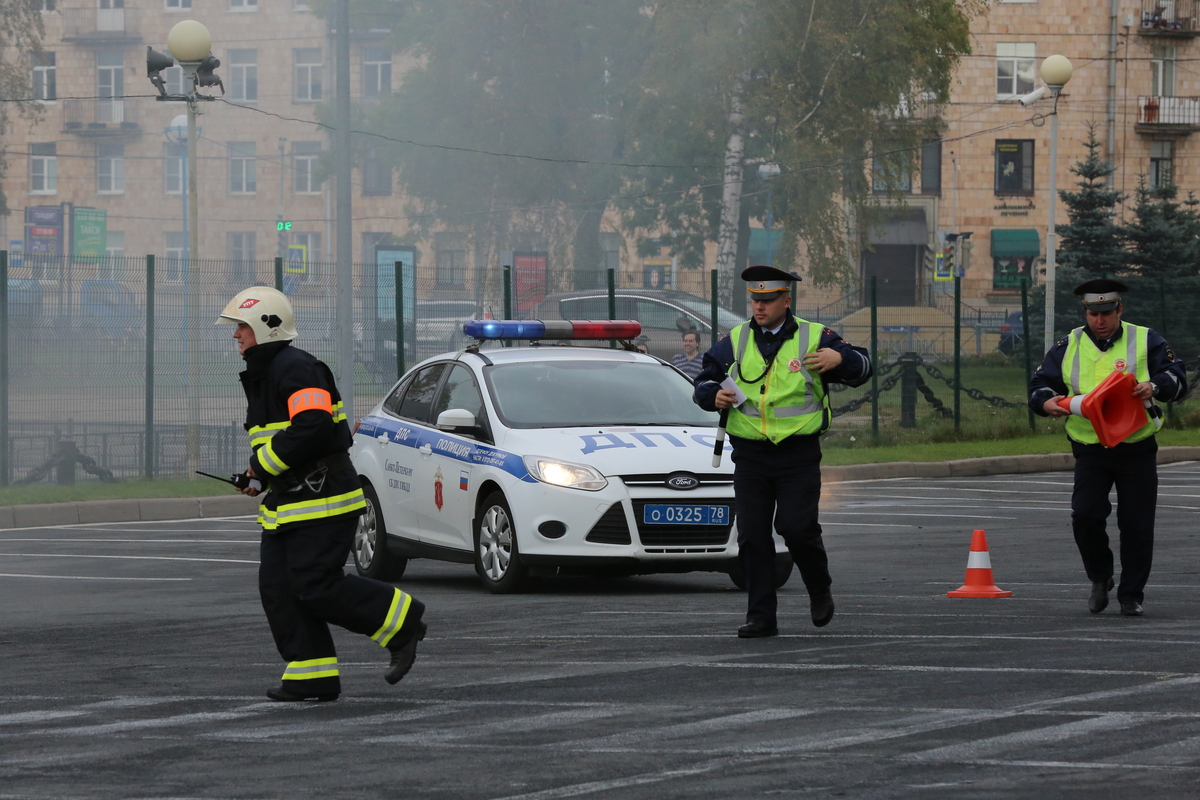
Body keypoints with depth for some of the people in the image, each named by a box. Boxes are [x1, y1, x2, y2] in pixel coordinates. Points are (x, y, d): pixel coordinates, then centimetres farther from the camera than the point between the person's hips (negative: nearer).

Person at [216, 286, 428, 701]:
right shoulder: (260, 375, 18)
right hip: (287, 503, 10)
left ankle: (402, 624, 2)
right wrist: (261, 478, 11)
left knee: (315, 587, -13)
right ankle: (311, 677, 5)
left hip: (322, 501, -10)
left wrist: (263, 464, -20)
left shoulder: (296, 368, -16)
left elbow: (312, 427, -29)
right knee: (278, 587, 3)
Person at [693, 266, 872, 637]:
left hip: (798, 456, -3)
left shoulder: (813, 338, 2)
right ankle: (761, 617, 7)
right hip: (750, 456, 3)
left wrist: (841, 359, -21)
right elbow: (704, 381, 14)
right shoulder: (736, 342, 9)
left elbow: (861, 366, 2)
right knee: (752, 537, 0)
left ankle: (820, 590, 16)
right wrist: (714, 395, -9)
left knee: (797, 528, -12)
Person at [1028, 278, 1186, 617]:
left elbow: (1177, 377, -3)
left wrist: (1154, 387, -25)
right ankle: (1100, 579, 11)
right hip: (1090, 451, 1)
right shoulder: (1068, 347, 7)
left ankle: (1131, 595, 14)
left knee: (1136, 525, 0)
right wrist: (1046, 402, -17)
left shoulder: (1145, 341, 3)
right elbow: (1040, 383, 7)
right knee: (1085, 515, -14)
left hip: (1137, 450, -1)